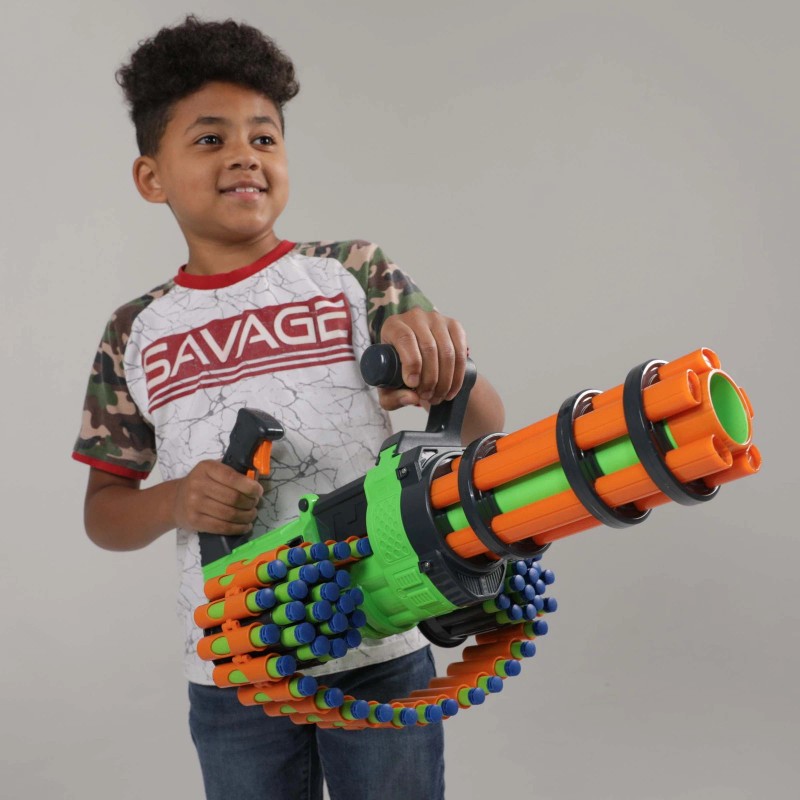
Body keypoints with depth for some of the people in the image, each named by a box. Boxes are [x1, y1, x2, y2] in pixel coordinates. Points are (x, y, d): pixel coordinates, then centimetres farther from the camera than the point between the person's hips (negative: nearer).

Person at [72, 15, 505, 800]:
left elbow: (483, 427, -5)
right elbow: (103, 510, 8)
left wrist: (435, 346, -27)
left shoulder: (352, 274, -2)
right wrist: (176, 502, -14)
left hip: (381, 653, -1)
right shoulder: (138, 333, 3)